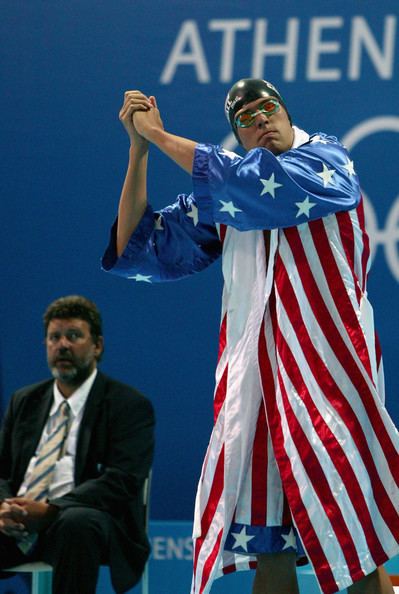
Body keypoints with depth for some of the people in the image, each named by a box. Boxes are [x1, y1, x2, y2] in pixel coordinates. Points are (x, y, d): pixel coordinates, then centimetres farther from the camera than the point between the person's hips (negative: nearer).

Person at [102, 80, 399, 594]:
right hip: (254, 372, 4)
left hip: (325, 363, -4)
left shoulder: (325, 158, 4)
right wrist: (138, 150, 6)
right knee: (268, 548, 0)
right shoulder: (223, 202, 16)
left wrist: (159, 135, -6)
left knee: (354, 538, -9)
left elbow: (260, 181, -15)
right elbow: (137, 249, 15)